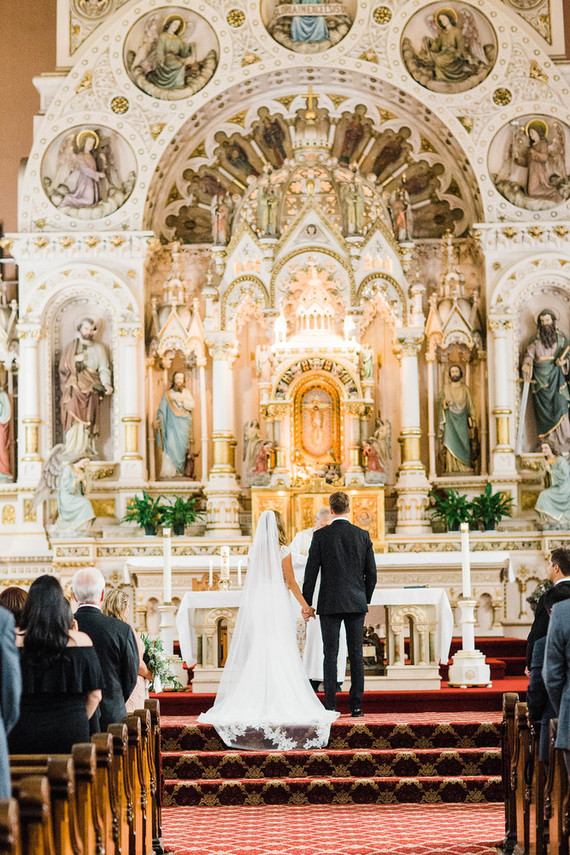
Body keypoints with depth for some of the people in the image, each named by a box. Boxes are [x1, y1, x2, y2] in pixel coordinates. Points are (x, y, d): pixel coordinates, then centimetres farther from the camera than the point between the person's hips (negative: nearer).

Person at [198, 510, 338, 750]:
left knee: (254, 652, 5)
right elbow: (291, 582, -4)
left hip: (254, 604, 4)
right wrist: (304, 605, 5)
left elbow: (250, 580, 12)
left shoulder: (254, 551, 6)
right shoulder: (283, 551, -5)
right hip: (277, 604, -3)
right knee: (279, 654, -1)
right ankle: (281, 701, -4)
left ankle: (254, 701, 3)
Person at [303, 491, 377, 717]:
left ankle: (330, 706, -3)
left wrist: (306, 604, 3)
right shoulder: (363, 535, 3)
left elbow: (311, 572, -5)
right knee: (356, 655, 5)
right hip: (356, 604, 2)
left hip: (329, 604, -2)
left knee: (330, 655, 0)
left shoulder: (320, 536, -4)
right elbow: (371, 573, 6)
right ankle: (356, 705, 4)